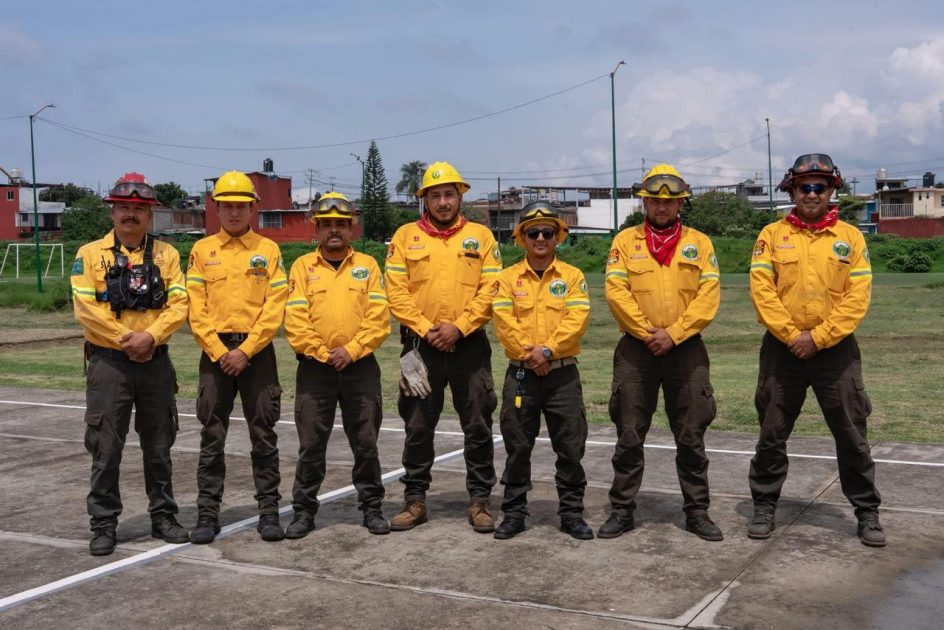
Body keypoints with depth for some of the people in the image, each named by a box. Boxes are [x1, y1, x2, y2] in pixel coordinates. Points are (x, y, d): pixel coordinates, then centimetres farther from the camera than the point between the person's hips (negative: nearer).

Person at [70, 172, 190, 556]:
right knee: (106, 449, 1)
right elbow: (86, 308, -9)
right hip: (108, 364, -2)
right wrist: (127, 340, -14)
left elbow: (179, 305, -3)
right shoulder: (90, 254, 0)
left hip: (156, 364, 2)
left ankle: (163, 516, 23)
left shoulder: (166, 255, 6)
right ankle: (103, 525, 13)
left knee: (159, 446, 11)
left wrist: (149, 337, -17)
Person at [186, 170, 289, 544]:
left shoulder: (268, 250, 3)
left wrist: (245, 351, -12)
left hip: (257, 351, -1)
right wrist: (220, 352, -10)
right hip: (215, 352, 1)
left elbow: (274, 309, -4)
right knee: (211, 438, 5)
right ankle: (207, 514, 12)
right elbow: (196, 310, 0)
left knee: (264, 436, 4)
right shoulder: (202, 251, 6)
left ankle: (269, 511, 12)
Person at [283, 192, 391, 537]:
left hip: (360, 367, 1)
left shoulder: (367, 265, 7)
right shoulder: (302, 266, 5)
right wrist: (322, 354, -10)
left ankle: (372, 508, 19)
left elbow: (379, 318, -2)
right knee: (310, 445, 5)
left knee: (366, 443, 7)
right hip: (314, 368, 0)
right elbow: (295, 321, -3)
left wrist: (351, 350, -12)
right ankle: (304, 511, 16)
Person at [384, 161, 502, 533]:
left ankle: (480, 499, 16)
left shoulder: (481, 236, 5)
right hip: (420, 345, 0)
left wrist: (459, 327, -13)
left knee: (478, 426, 4)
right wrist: (424, 328, -11)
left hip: (469, 345, 0)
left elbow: (490, 290, -3)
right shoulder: (406, 236, 6)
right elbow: (396, 292, -1)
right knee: (418, 427, 7)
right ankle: (415, 499, 19)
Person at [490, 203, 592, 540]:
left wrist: (548, 350, -17)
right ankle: (514, 513, 18)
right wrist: (529, 354, -15)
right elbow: (504, 322, -5)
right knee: (517, 447, 7)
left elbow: (577, 319, -7)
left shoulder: (572, 276, 5)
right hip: (520, 374, 0)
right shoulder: (508, 278, 6)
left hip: (563, 374, 0)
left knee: (571, 448, 4)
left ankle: (572, 513, 16)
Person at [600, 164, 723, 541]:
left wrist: (673, 334, -13)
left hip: (686, 350, 1)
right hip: (636, 350, 0)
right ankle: (622, 510, 15)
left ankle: (696, 512, 18)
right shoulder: (625, 241, 5)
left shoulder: (699, 243, 6)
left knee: (691, 437, 7)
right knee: (629, 436, 5)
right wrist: (647, 333, -14)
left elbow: (709, 297, -4)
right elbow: (616, 292, -6)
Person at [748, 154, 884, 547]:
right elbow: (762, 291, -5)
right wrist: (791, 335, -13)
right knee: (772, 434, 8)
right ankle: (764, 507, 21)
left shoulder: (850, 237, 3)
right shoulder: (772, 235, 3)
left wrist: (819, 337, -13)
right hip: (783, 349, 0)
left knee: (852, 435, 6)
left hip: (835, 349, 0)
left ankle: (867, 511, 19)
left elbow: (857, 297, -4)